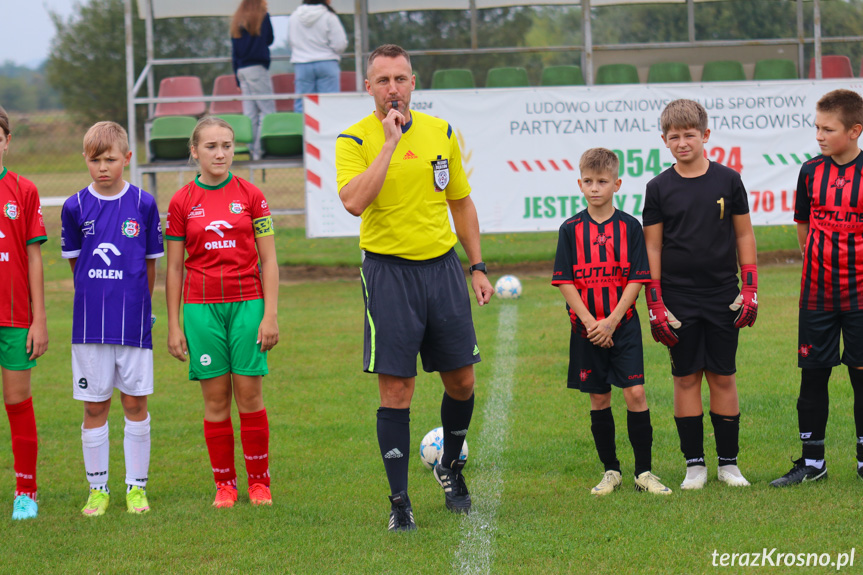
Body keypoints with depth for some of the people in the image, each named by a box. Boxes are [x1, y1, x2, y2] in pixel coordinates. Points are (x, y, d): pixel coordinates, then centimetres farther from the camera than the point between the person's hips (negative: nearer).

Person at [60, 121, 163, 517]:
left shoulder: (143, 205, -1)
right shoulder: (76, 207, 0)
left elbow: (150, 263, 7)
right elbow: (76, 261, 10)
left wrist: (139, 306, 9)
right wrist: (97, 299, 10)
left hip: (134, 320, 0)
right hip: (89, 321, 0)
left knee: (136, 404, 4)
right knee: (94, 406, 5)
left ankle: (137, 486, 14)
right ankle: (98, 488, 15)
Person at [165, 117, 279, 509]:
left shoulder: (250, 196, 4)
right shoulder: (181, 203, 3)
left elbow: (269, 260, 4)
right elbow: (173, 268, 7)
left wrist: (270, 314, -3)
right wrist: (173, 326, 4)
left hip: (246, 304, 0)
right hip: (201, 308, 0)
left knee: (249, 395, -2)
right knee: (215, 399, 1)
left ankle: (259, 481, 9)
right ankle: (224, 484, 10)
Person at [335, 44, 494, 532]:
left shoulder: (440, 132, 8)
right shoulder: (354, 140, -5)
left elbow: (461, 202, 17)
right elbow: (354, 202, -23)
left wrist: (478, 267, 14)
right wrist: (389, 143, -21)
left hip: (442, 266, 4)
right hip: (389, 270, -4)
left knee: (462, 381, 8)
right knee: (396, 390, -5)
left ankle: (451, 467, 34)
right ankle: (400, 501, 3)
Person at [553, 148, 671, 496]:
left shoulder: (629, 227, 0)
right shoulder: (571, 229, 2)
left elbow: (637, 279, -3)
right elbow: (565, 282, -1)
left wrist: (612, 321, -13)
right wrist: (589, 322, -11)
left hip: (623, 326, -1)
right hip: (587, 330, 1)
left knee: (635, 392, -8)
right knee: (599, 399, 6)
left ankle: (643, 472, -1)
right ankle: (610, 471, 17)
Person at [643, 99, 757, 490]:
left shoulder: (728, 181, 2)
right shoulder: (659, 188, 0)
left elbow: (744, 235, 8)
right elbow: (652, 248, 2)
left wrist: (750, 290, 1)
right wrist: (655, 306, -3)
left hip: (722, 297, 0)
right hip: (679, 300, 0)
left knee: (723, 377, 4)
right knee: (686, 378, 2)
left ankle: (729, 463, 12)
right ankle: (694, 464, 10)